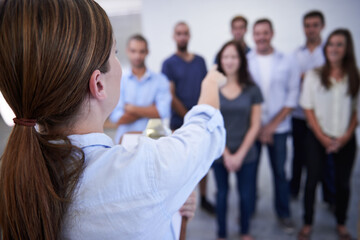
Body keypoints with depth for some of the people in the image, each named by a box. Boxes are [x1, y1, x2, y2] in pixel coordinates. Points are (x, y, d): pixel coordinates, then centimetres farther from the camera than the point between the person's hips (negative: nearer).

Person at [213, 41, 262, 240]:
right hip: (220, 153, 0)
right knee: (222, 193, 12)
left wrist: (240, 154, -6)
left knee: (246, 194, 11)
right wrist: (226, 154, -6)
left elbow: (255, 125, -1)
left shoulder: (252, 89, -1)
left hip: (246, 154, 1)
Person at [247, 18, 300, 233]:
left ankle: (284, 213, 26)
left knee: (280, 171, 9)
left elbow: (292, 97, 1)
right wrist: (259, 127, -6)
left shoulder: (288, 62, 2)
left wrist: (273, 125, -7)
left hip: (279, 128, 1)